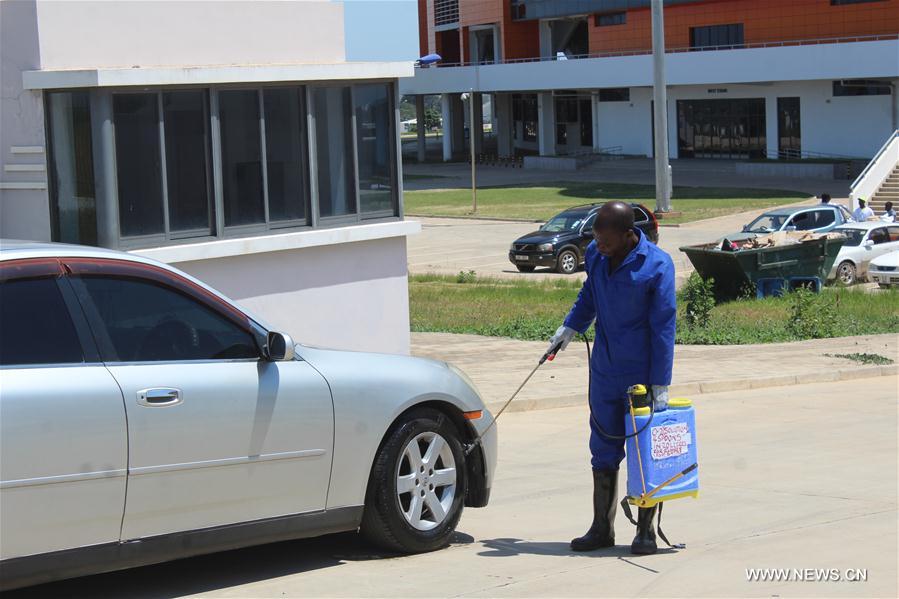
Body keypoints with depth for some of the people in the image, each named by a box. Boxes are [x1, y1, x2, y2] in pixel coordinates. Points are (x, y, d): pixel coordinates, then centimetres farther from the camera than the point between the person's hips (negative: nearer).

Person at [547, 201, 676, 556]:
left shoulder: (657, 266, -16)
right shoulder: (595, 255, 2)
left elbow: (663, 327, -15)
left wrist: (660, 384, -16)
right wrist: (571, 327, 11)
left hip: (642, 376, -5)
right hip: (604, 373, 6)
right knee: (603, 450, 10)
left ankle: (646, 531, 12)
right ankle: (602, 528, 19)